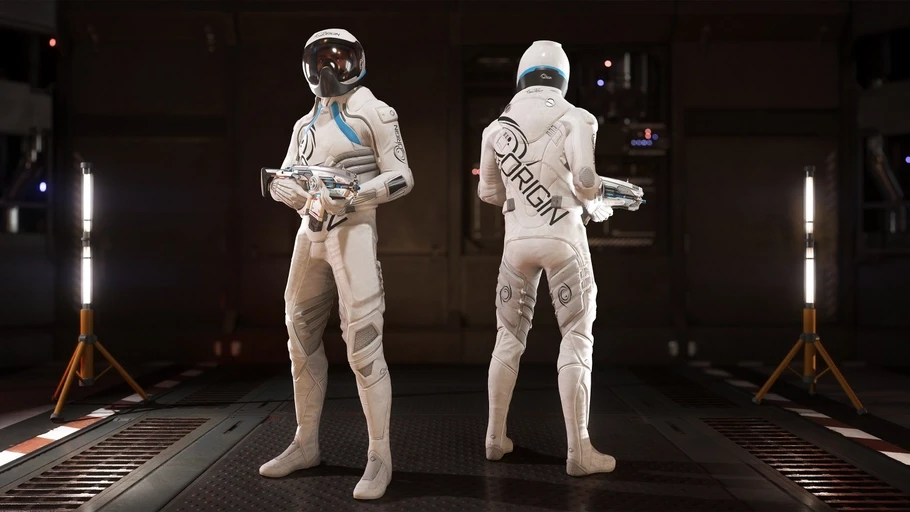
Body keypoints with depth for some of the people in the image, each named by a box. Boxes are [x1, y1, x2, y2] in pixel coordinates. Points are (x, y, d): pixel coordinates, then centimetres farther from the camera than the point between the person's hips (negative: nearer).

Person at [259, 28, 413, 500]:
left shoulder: (373, 112, -1)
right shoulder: (305, 124, 17)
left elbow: (401, 178, -6)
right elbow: (280, 182, 13)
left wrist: (351, 194, -21)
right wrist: (296, 193, -10)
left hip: (352, 230, -7)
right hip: (310, 232, 7)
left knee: (362, 342, -12)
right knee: (301, 335, 11)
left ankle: (380, 456, -6)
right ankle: (306, 444, 23)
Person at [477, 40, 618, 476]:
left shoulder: (497, 127, 7)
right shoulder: (573, 119, -5)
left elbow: (488, 192, 14)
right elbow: (585, 182, -15)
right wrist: (599, 208, 6)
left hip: (517, 239, 4)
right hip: (562, 237, -4)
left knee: (509, 337, 16)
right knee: (576, 341, 1)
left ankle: (495, 438, 23)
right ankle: (578, 452, 0)